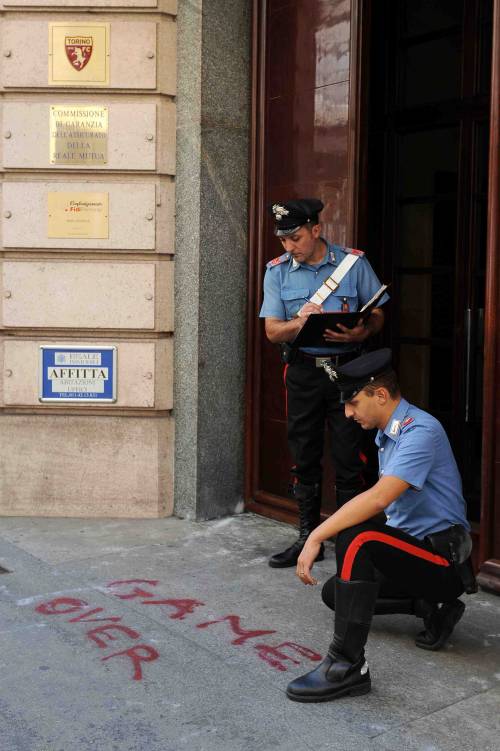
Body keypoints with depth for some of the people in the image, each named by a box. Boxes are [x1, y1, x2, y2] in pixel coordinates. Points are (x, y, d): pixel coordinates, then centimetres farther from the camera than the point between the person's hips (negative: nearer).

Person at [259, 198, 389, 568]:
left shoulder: (353, 262, 0)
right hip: (303, 372, 2)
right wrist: (300, 322, -21)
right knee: (305, 458, 9)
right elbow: (273, 330, 0)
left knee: (349, 458, -2)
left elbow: (378, 315, 5)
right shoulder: (278, 271, 4)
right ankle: (308, 538, 22)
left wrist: (362, 332, -18)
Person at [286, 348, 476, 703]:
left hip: (444, 557, -11)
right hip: (416, 549, 11)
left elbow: (379, 498, -33)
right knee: (334, 591, 15)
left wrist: (316, 537, -32)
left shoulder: (421, 431, -20)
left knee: (356, 538, -32)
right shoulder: (387, 435, 11)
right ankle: (433, 606, 12)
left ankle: (347, 666, -30)